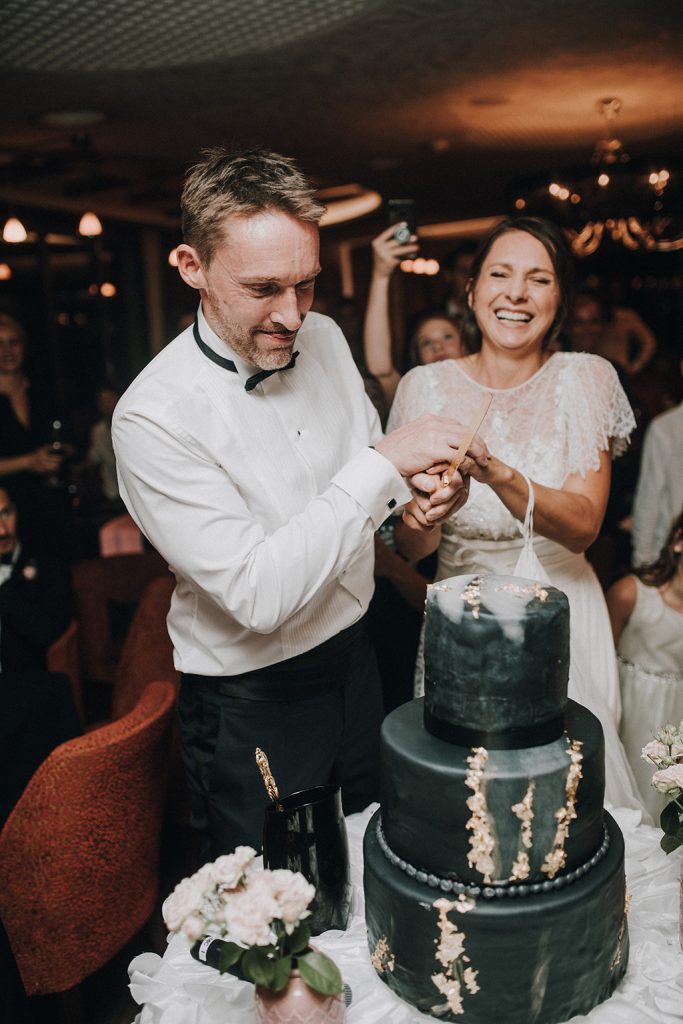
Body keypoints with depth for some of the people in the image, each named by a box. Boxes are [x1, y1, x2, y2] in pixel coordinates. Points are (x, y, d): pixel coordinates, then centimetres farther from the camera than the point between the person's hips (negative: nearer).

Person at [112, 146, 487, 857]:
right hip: (254, 707, -6)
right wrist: (383, 460, -30)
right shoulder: (153, 416, -26)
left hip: (354, 658, 6)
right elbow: (259, 595, -31)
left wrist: (414, 494, -14)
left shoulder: (323, 339, -5)